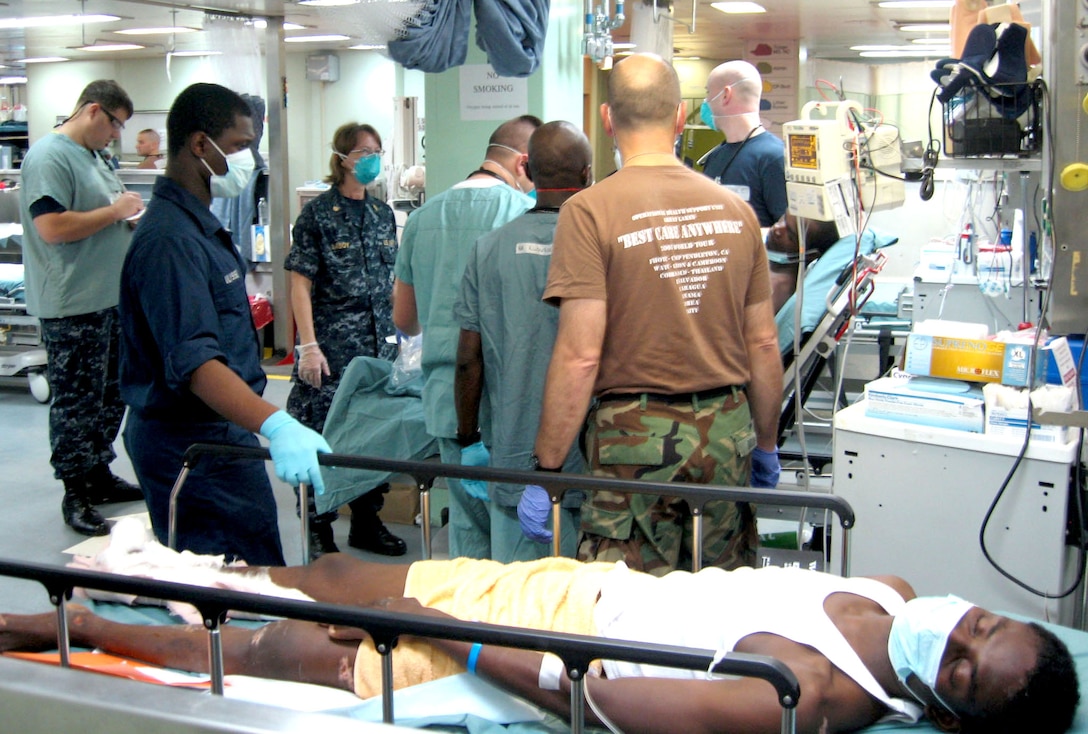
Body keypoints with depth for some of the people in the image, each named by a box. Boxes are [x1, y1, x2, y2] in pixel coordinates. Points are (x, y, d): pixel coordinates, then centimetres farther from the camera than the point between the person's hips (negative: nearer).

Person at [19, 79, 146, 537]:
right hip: (72, 307, -10)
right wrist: (115, 210, -16)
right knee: (76, 403, -1)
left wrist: (132, 214, 8)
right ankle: (75, 495, 8)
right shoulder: (50, 156, -15)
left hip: (110, 298, 10)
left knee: (111, 395, 17)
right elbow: (52, 227, -24)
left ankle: (99, 475, 29)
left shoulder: (92, 156, 16)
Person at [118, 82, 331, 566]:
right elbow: (195, 362, -33)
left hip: (218, 432, 10)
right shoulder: (171, 239, -22)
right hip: (192, 444, -10)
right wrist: (276, 427, -46)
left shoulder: (197, 225, 12)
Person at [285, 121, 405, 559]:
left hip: (379, 342, 6)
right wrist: (308, 346, -15)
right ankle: (318, 530, 10)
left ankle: (367, 523, 22)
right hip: (332, 344, -5)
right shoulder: (318, 213, -6)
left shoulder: (382, 213, 11)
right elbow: (300, 283, -9)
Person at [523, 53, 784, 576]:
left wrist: (545, 471, -8)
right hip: (727, 435, 5)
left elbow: (579, 355, -15)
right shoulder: (734, 209, 4)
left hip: (636, 438, -4)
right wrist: (767, 447, 22)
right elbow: (764, 345, 9)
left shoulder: (590, 211, -10)